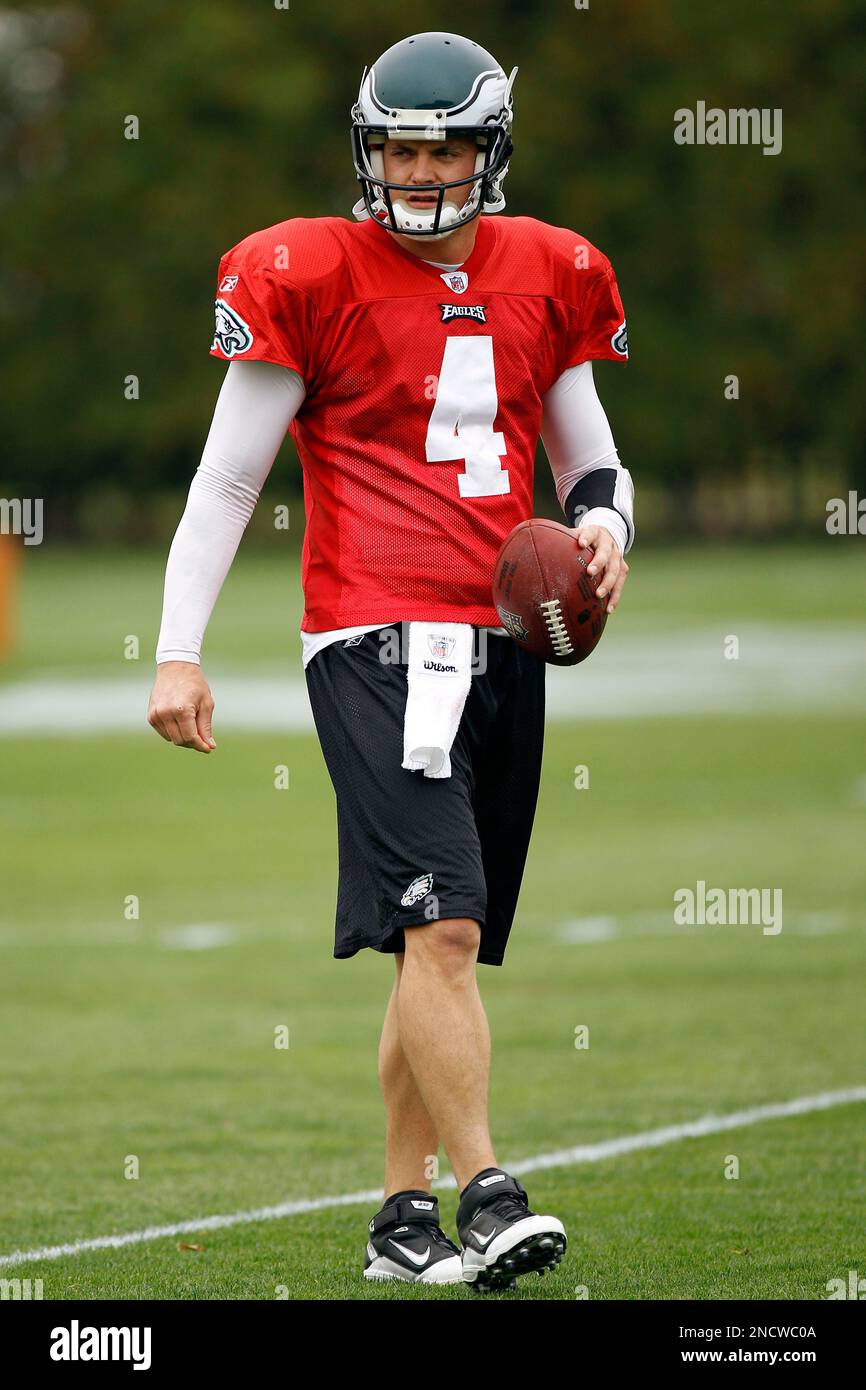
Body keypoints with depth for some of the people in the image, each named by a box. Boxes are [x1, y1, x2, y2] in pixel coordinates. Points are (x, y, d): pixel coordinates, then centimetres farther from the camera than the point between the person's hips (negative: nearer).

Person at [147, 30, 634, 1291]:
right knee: (439, 925, -19)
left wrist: (606, 523, 0)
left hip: (502, 646, 5)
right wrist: (178, 653, -3)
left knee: (441, 949, 9)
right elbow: (227, 480, 2)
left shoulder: (545, 280, 13)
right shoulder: (309, 281, -1)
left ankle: (403, 1218, 16)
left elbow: (591, 458, 24)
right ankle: (486, 1196, -20)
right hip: (375, 642, -5)